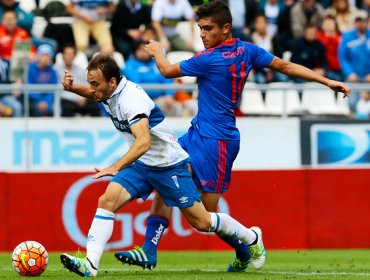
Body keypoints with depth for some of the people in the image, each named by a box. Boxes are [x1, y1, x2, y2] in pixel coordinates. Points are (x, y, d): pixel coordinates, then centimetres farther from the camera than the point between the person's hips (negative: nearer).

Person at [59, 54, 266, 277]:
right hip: (141, 164, 7)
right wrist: (72, 87, -1)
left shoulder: (131, 98, -29)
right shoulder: (108, 91, -4)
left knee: (201, 222, 4)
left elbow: (144, 142, -41)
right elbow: (92, 94, 22)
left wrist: (116, 167, -51)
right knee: (107, 201, -16)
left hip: (169, 165, -7)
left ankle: (252, 237, 28)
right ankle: (90, 264, -23)